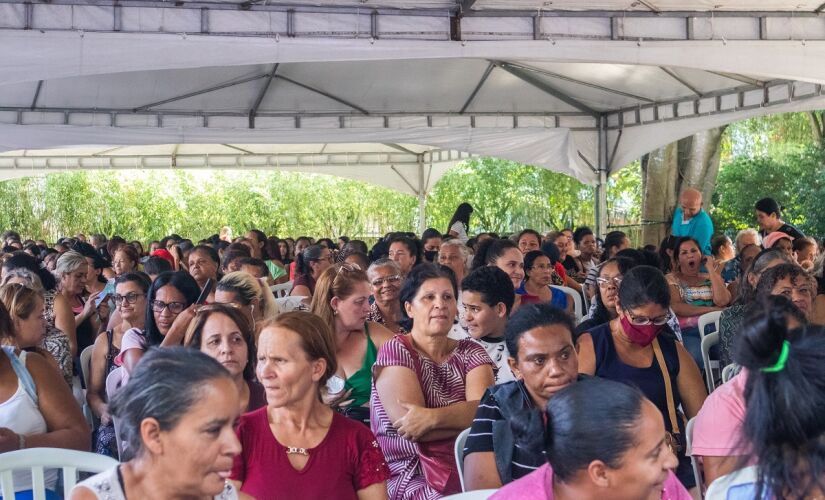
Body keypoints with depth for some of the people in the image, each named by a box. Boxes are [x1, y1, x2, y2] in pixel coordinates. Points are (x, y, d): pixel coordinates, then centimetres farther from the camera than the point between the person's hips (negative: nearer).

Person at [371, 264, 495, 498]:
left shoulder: (471, 352, 9)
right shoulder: (395, 351, -3)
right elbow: (412, 427, -15)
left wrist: (432, 417, -22)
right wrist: (469, 415, -8)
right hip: (411, 479, -4)